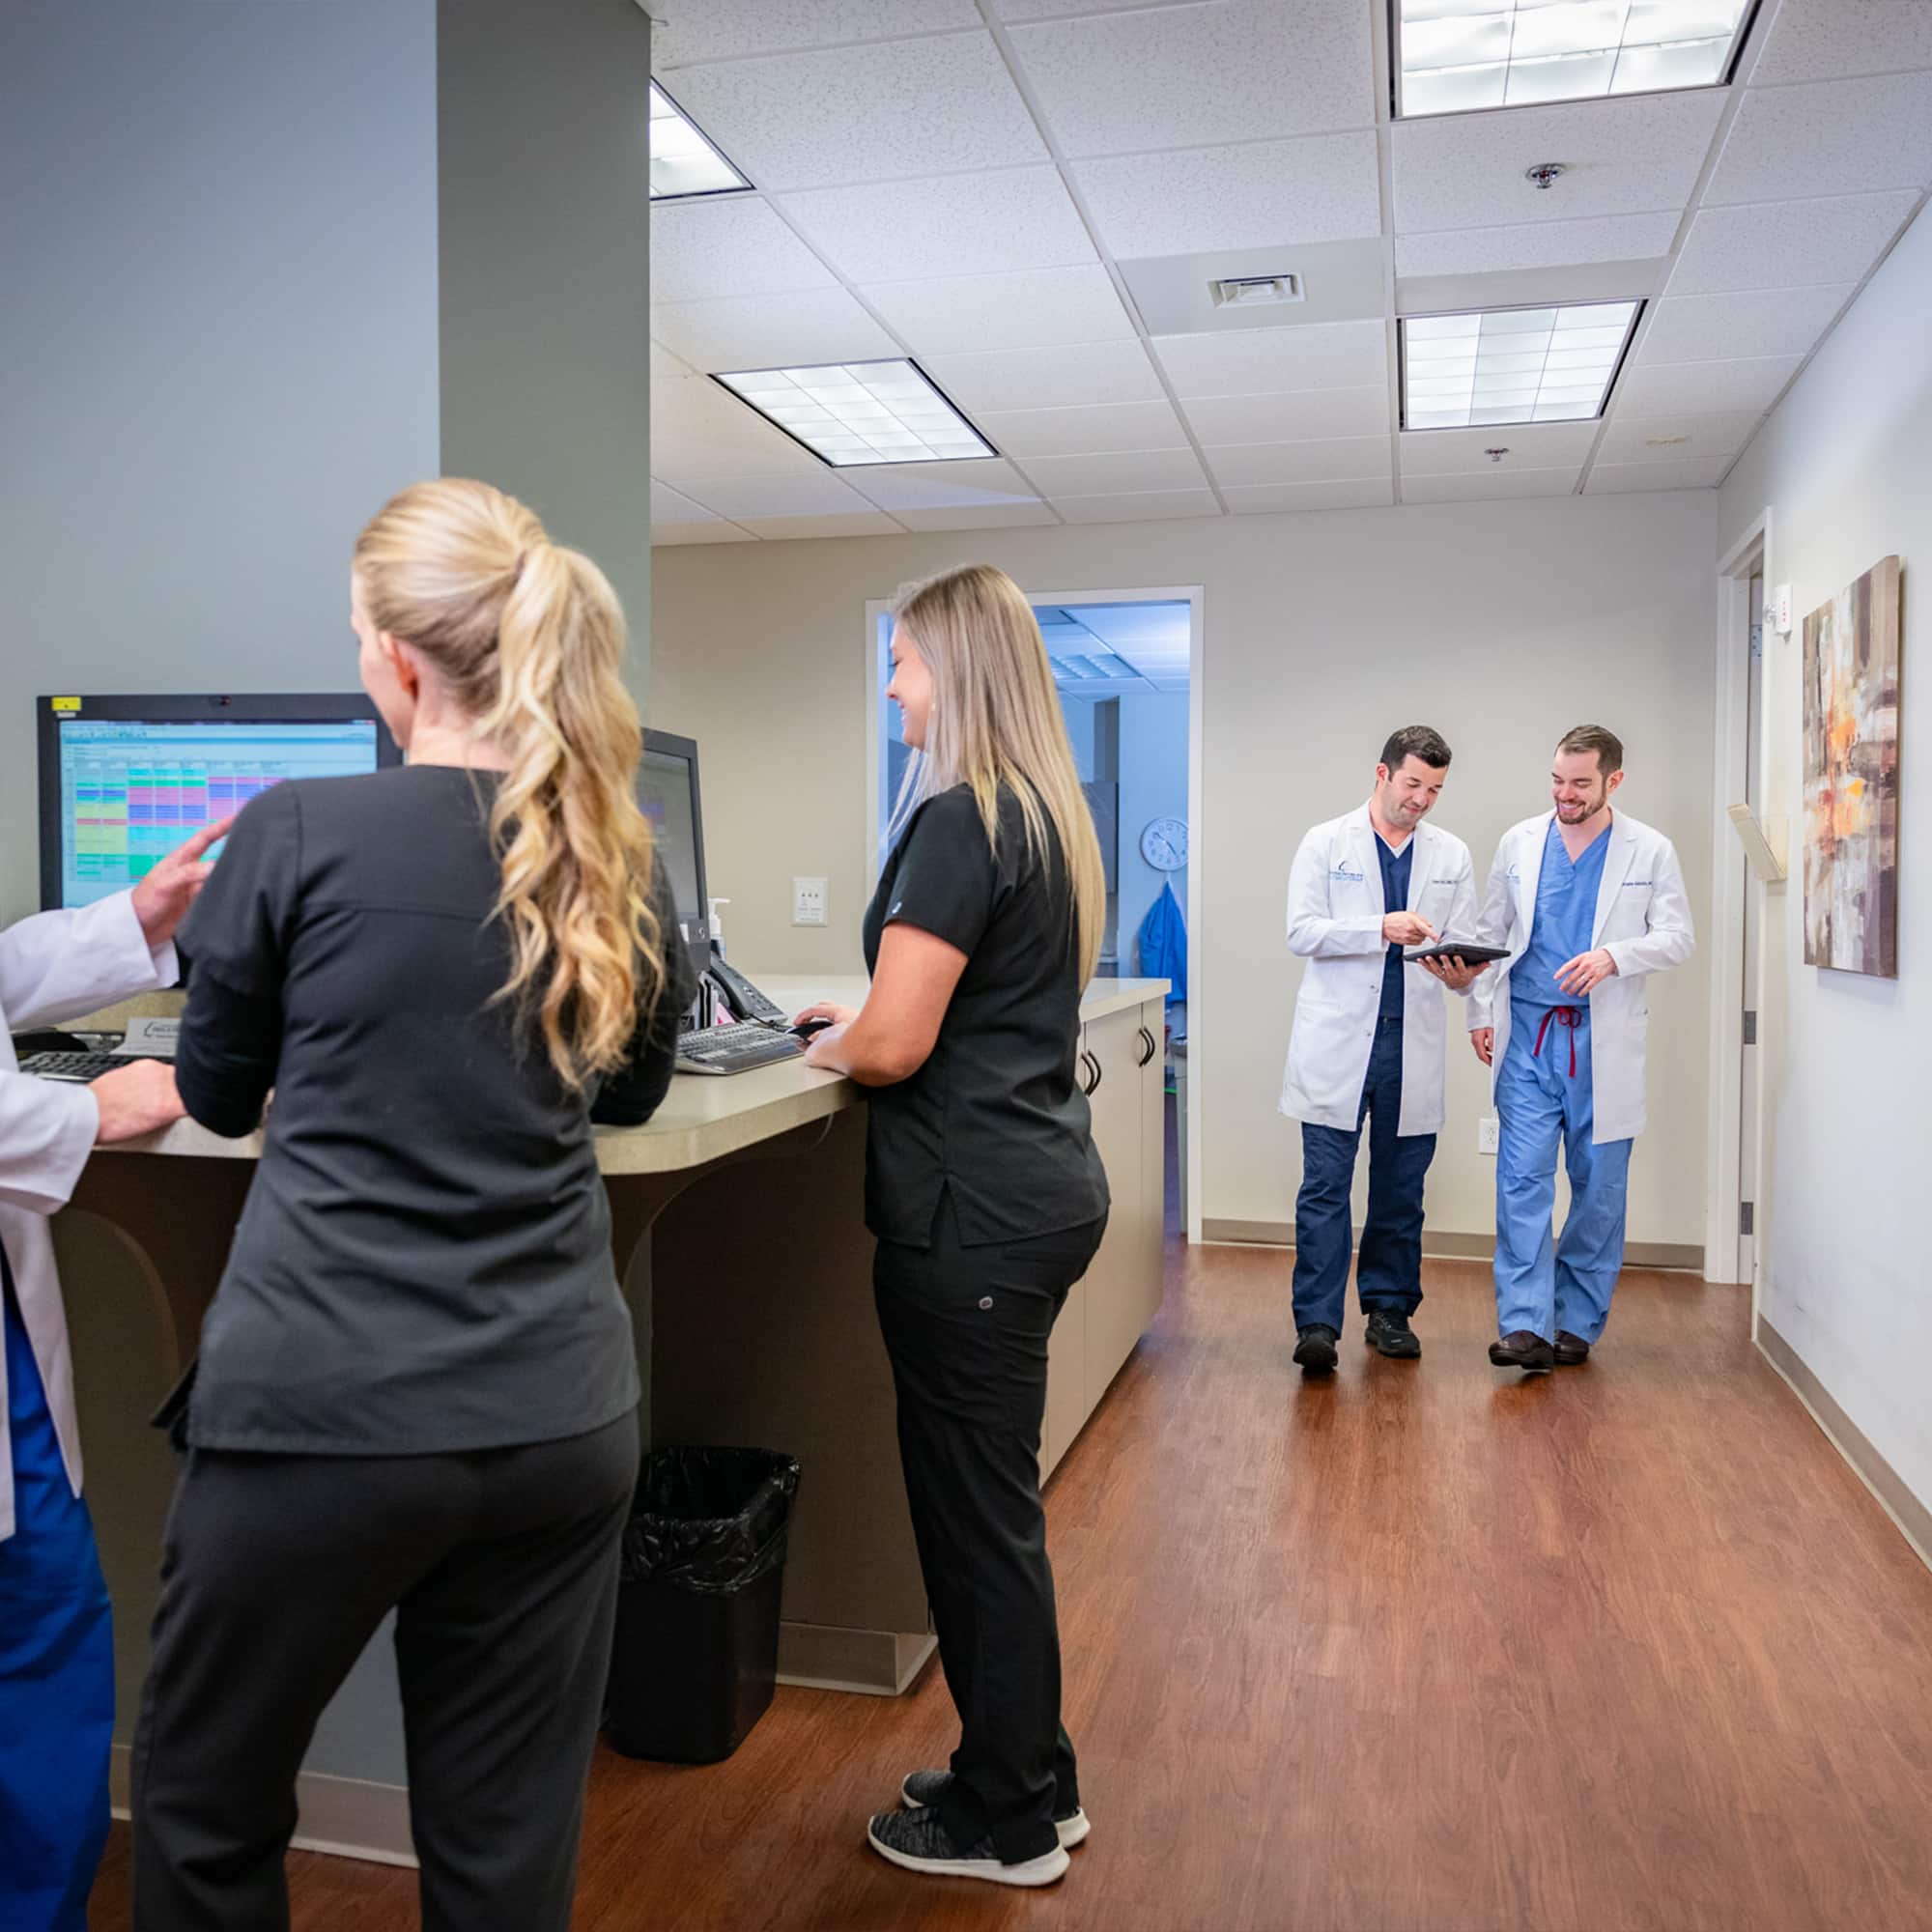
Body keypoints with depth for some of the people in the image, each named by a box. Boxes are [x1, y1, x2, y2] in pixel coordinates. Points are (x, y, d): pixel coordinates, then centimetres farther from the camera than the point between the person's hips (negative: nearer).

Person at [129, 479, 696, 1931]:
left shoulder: (301, 831, -9)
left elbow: (218, 1096, 7)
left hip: (326, 1407, -3)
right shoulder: (618, 860, 1)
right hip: (557, 1413, 4)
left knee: (204, 1804, 21)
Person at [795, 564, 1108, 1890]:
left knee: (978, 1510, 5)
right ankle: (1028, 1781, 35)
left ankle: (1006, 1824, 24)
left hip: (975, 1212, -10)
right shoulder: (1047, 812, 13)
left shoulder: (960, 821, -17)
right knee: (994, 1500, 20)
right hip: (1044, 1182, 10)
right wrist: (865, 1018, 18)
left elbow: (896, 1047, -19)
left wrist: (829, 1044, 1)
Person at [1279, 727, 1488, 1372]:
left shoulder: (1452, 855, 12)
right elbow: (1301, 932, -6)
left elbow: (1463, 946, 9)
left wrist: (1459, 975, -14)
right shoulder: (1326, 843, 3)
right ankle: (1317, 1323, -3)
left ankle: (1389, 1310, 22)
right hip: (1337, 1038, -3)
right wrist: (1380, 928, -18)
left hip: (1412, 1043, 3)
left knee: (1401, 1190, 10)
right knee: (1325, 1186, -6)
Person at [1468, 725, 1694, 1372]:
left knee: (1599, 1186, 6)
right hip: (1528, 1034, 1)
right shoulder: (1519, 843, 7)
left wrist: (1614, 956, -20)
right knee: (1523, 1178, -8)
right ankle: (1524, 1326, -8)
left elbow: (1679, 937, -1)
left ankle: (1577, 1323, 18)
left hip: (1605, 1041, 0)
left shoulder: (1651, 852, 2)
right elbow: (1489, 934, 12)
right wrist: (1480, 1013, 4)